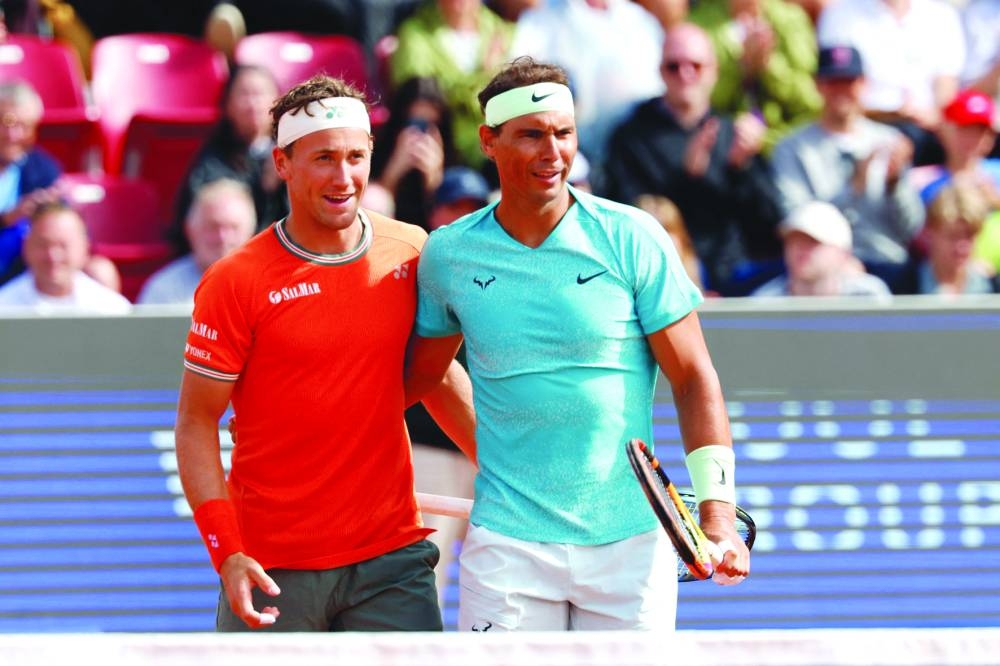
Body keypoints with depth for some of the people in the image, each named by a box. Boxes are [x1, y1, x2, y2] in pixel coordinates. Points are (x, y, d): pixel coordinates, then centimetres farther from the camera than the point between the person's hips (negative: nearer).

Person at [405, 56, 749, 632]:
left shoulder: (632, 238, -3)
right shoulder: (447, 255, 3)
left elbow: (694, 379, -1)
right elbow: (421, 374, 19)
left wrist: (717, 510, -9)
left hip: (630, 539, -1)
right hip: (509, 540, 1)